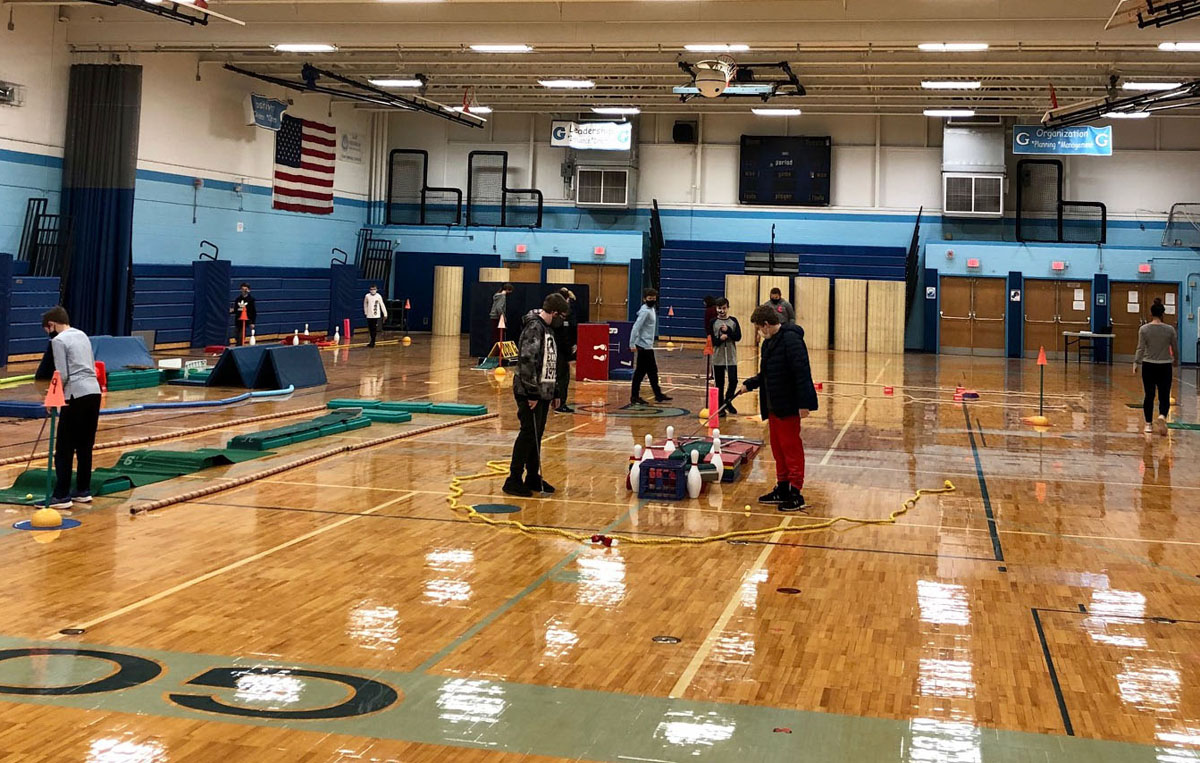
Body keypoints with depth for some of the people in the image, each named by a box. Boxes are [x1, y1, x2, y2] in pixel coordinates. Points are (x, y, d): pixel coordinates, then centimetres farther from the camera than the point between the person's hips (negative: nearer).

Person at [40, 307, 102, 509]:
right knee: (85, 446, 13)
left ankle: (62, 496, -3)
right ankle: (83, 491, 18)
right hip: (94, 392, 8)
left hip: (77, 396, -8)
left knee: (64, 448, -3)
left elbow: (62, 375, -11)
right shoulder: (82, 335, 18)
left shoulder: (59, 340, -4)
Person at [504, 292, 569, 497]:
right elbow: (527, 361, -21)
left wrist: (553, 392, 20)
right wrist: (532, 393, -21)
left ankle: (533, 478, 21)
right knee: (528, 434, -7)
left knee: (537, 435, 13)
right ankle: (513, 480, -2)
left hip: (543, 392, 9)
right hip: (530, 393, -9)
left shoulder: (546, 328, 15)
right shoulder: (534, 327, -15)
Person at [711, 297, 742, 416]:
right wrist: (720, 339, -20)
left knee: (733, 381, -9)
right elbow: (710, 340, -3)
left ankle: (728, 401, 14)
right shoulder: (713, 322, 2)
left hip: (731, 358, 0)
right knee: (719, 384, 4)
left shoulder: (733, 321, 4)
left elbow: (738, 337, -4)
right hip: (718, 358, 0)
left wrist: (728, 330, -16)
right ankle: (720, 407, 13)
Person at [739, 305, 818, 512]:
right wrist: (749, 384, 13)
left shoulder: (791, 339, -18)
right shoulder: (769, 342, 12)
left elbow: (802, 372, -22)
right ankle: (783, 489, 25)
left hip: (789, 406, -9)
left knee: (791, 448, -2)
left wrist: (803, 403, -25)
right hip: (774, 405, 9)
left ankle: (795, 493, 4)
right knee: (778, 448, 15)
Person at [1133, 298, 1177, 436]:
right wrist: (1175, 357, 25)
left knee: (1149, 396, 11)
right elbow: (1175, 349, 5)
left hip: (1148, 366, 1)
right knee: (1164, 396, 5)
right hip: (1165, 367, -1)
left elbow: (1141, 348, -7)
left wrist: (1136, 363, 3)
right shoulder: (1170, 329, -5)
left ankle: (1148, 424, 15)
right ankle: (1162, 416, -22)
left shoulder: (1144, 329, -6)